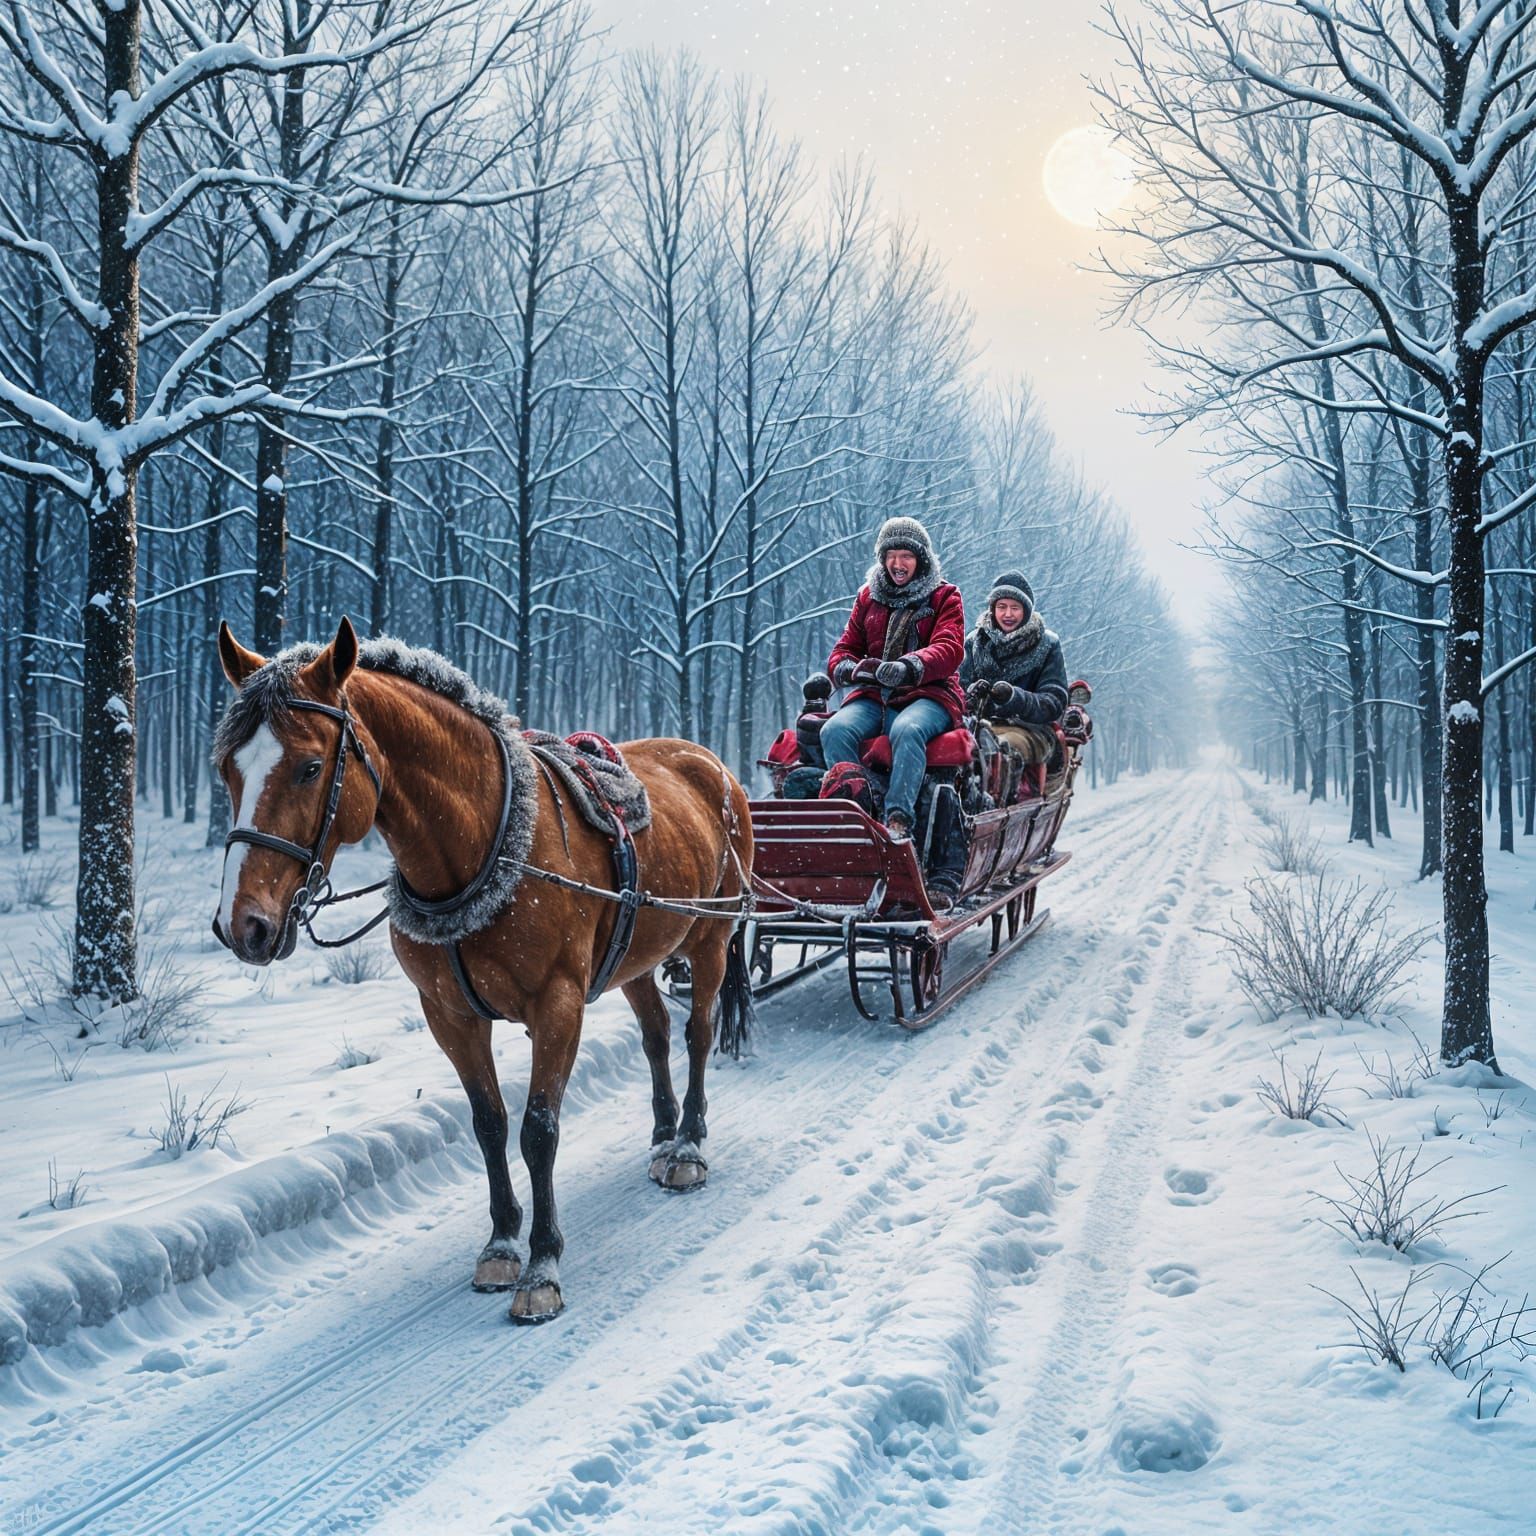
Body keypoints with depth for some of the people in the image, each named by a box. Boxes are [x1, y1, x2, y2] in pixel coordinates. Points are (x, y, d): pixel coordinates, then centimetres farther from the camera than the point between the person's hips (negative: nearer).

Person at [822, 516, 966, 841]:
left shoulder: (944, 596, 10)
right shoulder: (869, 596, 21)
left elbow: (949, 649, -7)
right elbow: (846, 647, 20)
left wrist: (909, 667, -29)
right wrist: (847, 668, -9)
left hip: (928, 695, -4)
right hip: (874, 695, 4)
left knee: (906, 730, -39)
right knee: (835, 730, -29)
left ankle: (899, 821, -48)